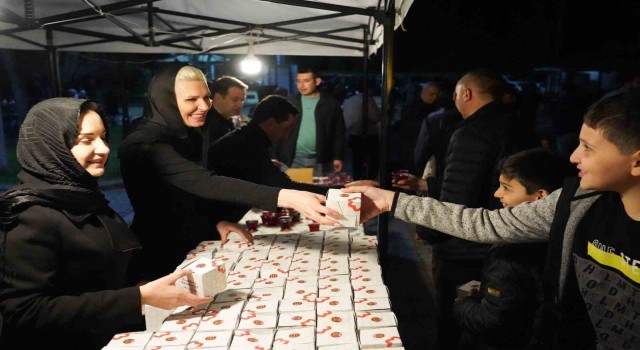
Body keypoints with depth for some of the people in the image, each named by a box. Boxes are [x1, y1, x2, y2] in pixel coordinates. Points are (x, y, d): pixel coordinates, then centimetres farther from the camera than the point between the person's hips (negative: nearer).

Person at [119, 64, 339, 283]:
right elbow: (205, 183, -39)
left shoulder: (185, 135, 3)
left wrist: (217, 220, -7)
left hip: (190, 249, 8)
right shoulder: (146, 145, -24)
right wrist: (286, 197, -48)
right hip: (161, 261, -7)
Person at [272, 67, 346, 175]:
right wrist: (274, 157, 0)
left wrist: (338, 157, -4)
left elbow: (339, 133, 2)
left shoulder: (331, 104, 2)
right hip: (292, 160, 1)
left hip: (320, 161, -1)